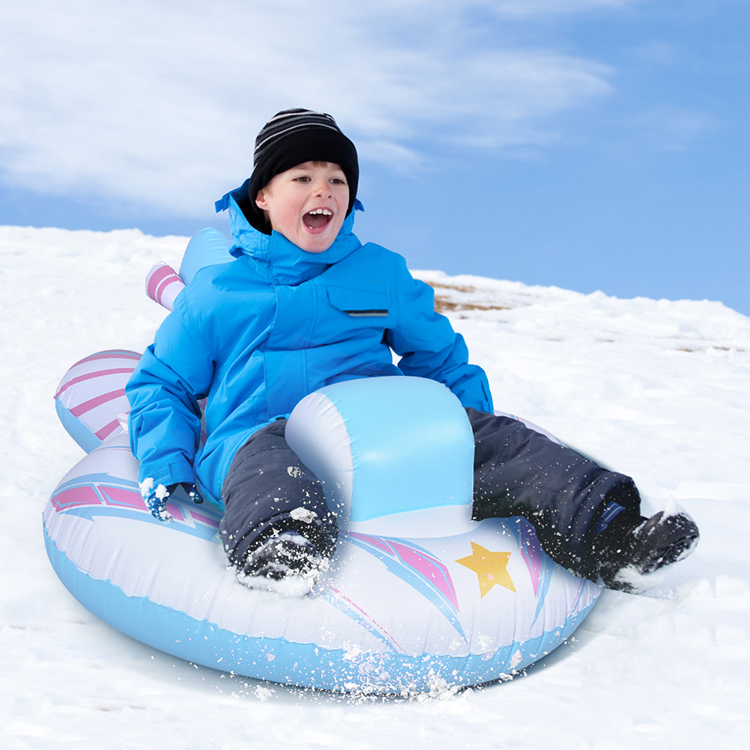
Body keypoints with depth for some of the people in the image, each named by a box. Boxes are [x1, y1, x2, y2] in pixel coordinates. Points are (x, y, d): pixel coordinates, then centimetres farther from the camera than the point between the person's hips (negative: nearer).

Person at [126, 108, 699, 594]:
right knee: (266, 460, -39)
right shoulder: (215, 290, 13)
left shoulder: (382, 273, 21)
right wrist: (166, 472, -3)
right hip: (261, 432, -2)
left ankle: (601, 533, -36)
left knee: (493, 434, -21)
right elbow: (162, 385, 17)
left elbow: (441, 359, 28)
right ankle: (276, 545, -69)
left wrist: (482, 444, 12)